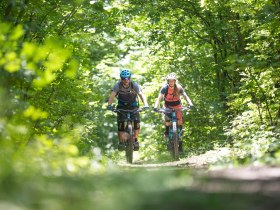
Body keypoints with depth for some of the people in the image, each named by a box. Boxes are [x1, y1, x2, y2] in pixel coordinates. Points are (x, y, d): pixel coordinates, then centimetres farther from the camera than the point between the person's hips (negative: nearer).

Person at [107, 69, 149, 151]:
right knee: (120, 123, -13)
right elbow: (112, 95, -30)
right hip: (122, 106, 1)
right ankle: (121, 142, 3)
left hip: (133, 105, 0)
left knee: (137, 121, -19)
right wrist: (109, 105, -48)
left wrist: (145, 104, -47)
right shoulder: (118, 85, -21)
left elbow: (141, 94, -30)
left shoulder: (134, 85, -22)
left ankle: (135, 140, -2)